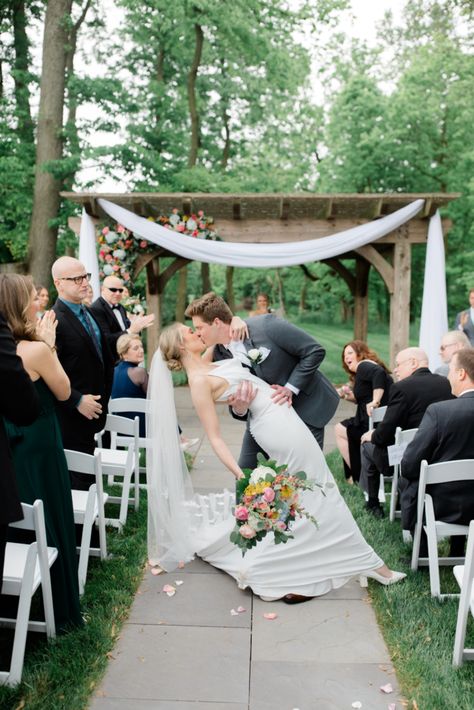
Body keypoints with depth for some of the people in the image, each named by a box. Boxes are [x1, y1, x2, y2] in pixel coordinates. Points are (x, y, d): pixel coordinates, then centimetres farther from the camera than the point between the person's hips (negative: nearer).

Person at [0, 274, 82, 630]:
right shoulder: (36, 350, -22)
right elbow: (63, 392, -9)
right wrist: (50, 345, -8)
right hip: (38, 448, -7)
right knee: (49, 526, 9)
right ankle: (56, 610, 25)